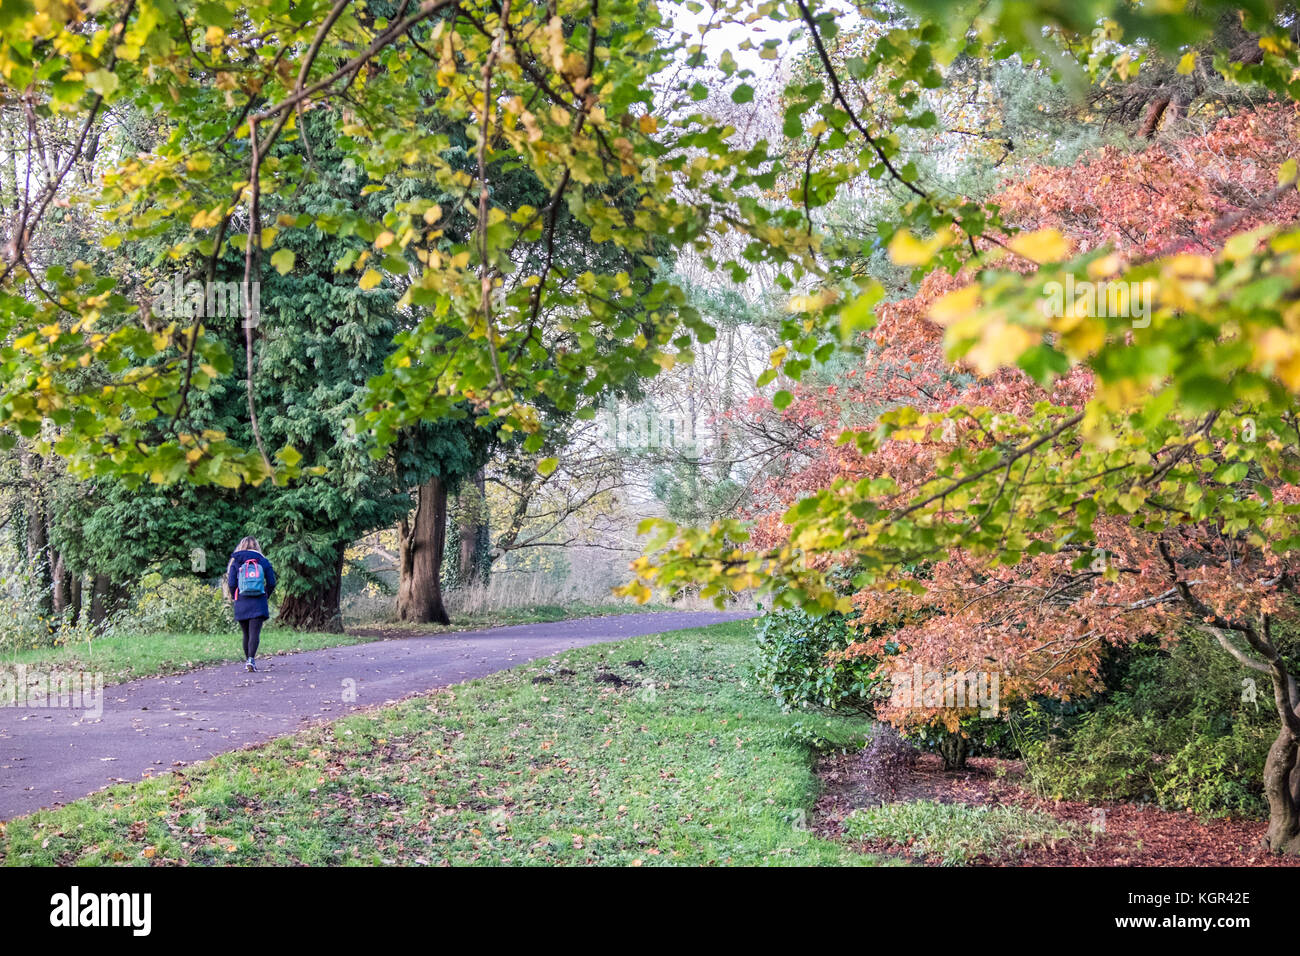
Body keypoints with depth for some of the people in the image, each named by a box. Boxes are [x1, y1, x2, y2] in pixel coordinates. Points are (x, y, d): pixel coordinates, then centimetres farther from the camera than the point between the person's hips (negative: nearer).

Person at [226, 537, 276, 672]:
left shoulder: (235, 562, 3)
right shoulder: (263, 561, 4)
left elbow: (231, 584, -4)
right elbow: (272, 583, 2)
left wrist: (236, 598, 11)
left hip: (241, 604, 1)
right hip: (258, 605, -1)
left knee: (246, 634, 14)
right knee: (255, 633, -7)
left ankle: (247, 660, 18)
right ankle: (251, 659, -24)